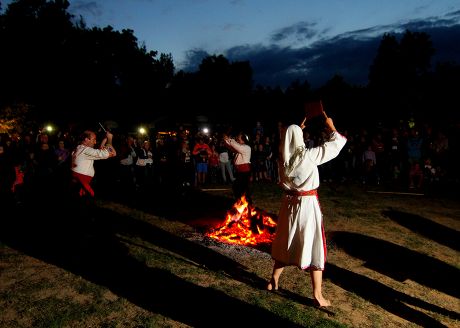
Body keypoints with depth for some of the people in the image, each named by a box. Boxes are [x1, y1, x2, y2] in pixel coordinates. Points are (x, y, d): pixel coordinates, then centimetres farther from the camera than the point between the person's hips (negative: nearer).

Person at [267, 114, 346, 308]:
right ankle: (317, 296, 12)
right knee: (313, 247, 5)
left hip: (289, 203, 5)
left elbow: (290, 142, 22)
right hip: (307, 205, -5)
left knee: (286, 243, 21)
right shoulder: (308, 155, -18)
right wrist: (331, 127, 8)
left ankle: (273, 281, 35)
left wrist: (299, 128, 28)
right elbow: (337, 143, -8)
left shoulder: (284, 156, -4)